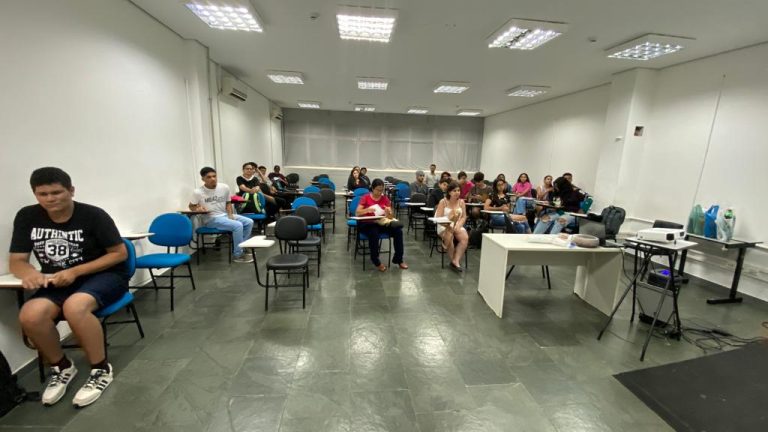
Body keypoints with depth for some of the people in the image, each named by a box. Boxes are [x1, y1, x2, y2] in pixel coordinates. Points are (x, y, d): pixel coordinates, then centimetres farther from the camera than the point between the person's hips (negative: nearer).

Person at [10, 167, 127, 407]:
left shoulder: (93, 215, -13)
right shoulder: (27, 217, 1)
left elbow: (120, 253, -10)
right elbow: (16, 261, 4)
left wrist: (75, 271, -19)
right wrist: (30, 274, -20)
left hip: (103, 276, -4)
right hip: (57, 282, 5)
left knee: (74, 306, -35)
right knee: (30, 315, -26)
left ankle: (101, 370, -13)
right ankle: (61, 368, 3)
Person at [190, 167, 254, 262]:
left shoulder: (224, 187, 0)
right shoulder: (198, 192, -10)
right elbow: (191, 206, 4)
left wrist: (230, 215, -3)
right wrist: (197, 209, -19)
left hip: (225, 215, 6)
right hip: (211, 219, -6)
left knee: (249, 222, -6)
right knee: (238, 225, -27)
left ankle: (241, 248, 6)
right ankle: (238, 255, -14)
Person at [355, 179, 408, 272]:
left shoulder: (385, 198, 7)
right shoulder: (365, 197, -1)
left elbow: (391, 217, 0)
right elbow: (357, 213, -10)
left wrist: (388, 213, -23)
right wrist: (367, 210, -28)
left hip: (381, 223, 4)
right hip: (366, 224, -3)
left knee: (398, 231, -20)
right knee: (374, 233, -38)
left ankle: (398, 259, -5)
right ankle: (376, 261, -17)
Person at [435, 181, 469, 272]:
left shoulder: (461, 202, 3)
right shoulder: (443, 202, -7)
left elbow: (464, 217, 2)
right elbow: (438, 218, -12)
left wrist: (458, 225, -17)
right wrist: (448, 225, -26)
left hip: (457, 226, 3)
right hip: (444, 227, -3)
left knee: (465, 238, -26)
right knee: (449, 237, -34)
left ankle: (456, 261, -22)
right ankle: (454, 261, -15)